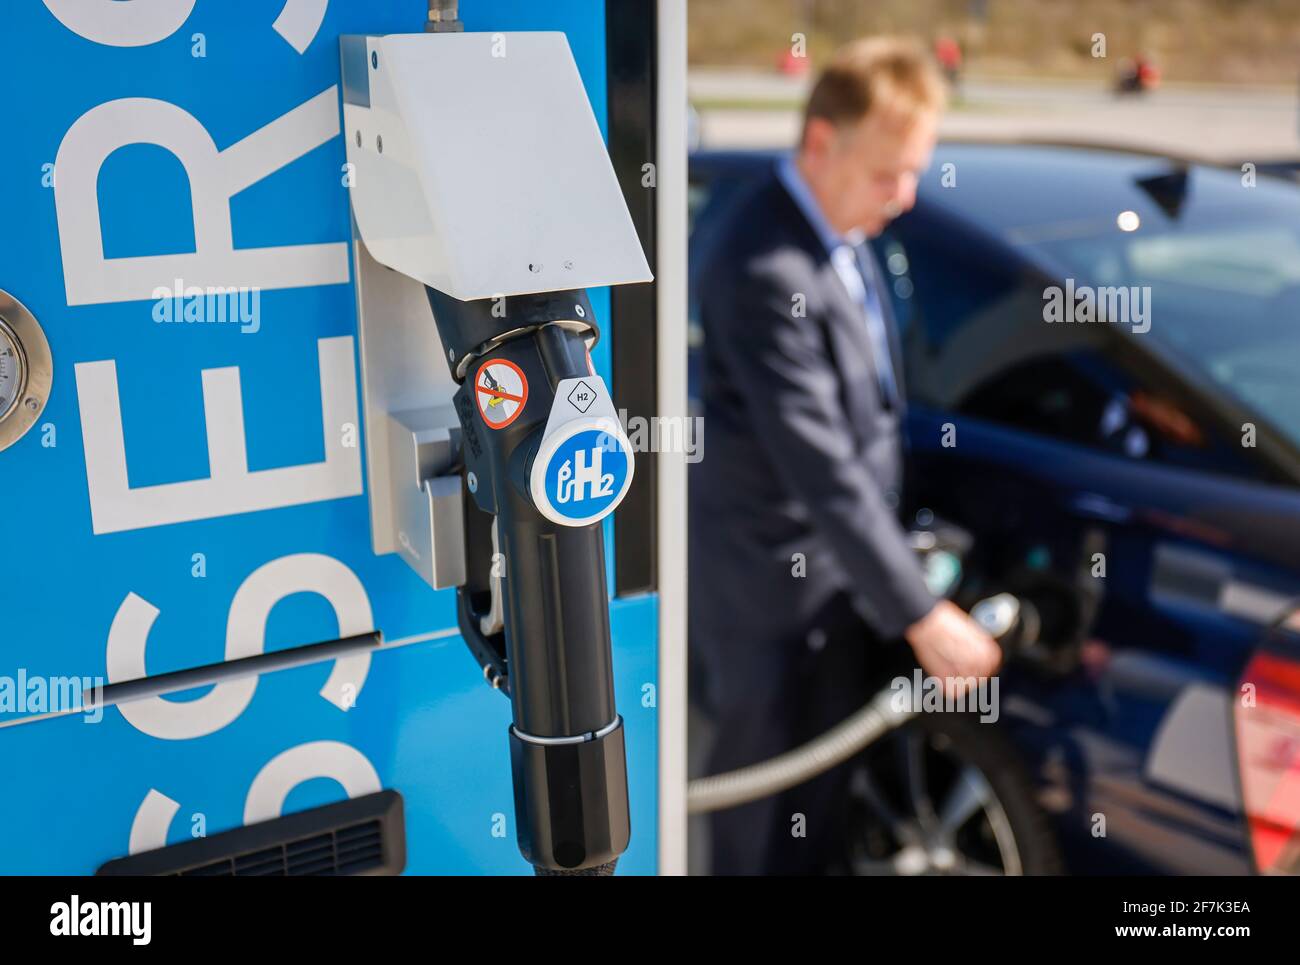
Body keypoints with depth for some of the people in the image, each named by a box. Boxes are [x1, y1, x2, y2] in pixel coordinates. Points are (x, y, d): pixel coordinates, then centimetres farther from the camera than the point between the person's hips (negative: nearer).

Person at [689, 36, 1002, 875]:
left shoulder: (842, 235, 3)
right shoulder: (767, 269, -27)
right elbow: (818, 467, -30)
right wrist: (920, 614, -26)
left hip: (838, 568, 9)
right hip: (774, 581, -9)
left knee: (825, 783, 24)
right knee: (768, 797, 11)